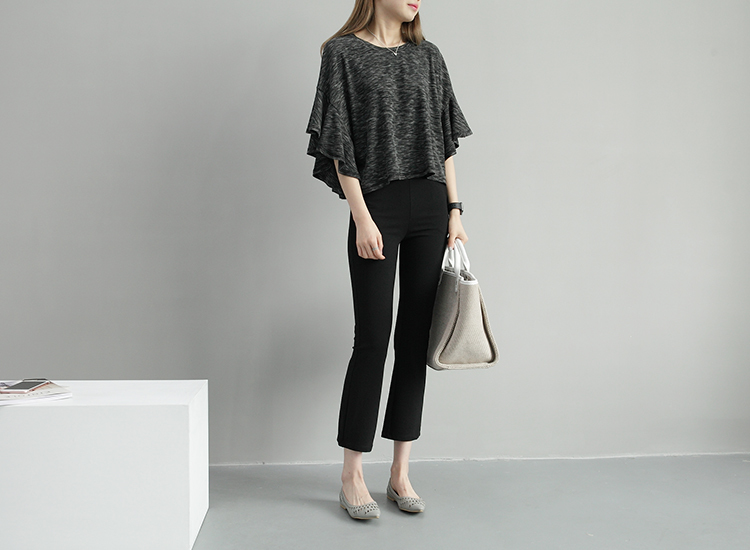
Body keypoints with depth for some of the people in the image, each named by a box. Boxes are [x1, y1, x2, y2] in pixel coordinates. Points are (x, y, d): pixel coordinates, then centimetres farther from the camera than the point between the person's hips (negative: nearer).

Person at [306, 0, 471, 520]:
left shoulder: (428, 56, 13)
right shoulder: (343, 53, 1)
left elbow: (446, 141, 13)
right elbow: (339, 145, -5)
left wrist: (455, 210, 6)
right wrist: (362, 218, -12)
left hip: (430, 208, 5)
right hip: (378, 206, -4)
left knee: (415, 339, 6)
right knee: (372, 339, -4)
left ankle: (401, 473, 16)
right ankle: (352, 477, 9)